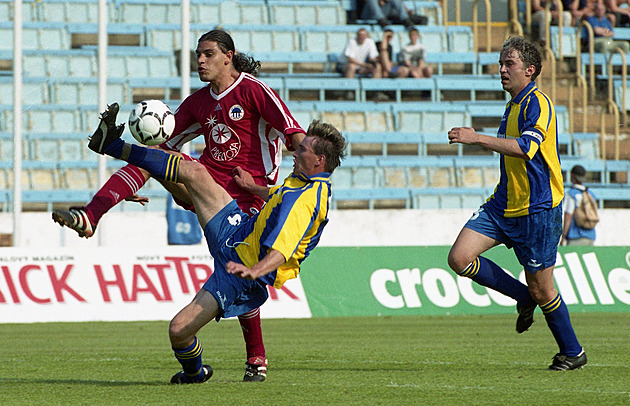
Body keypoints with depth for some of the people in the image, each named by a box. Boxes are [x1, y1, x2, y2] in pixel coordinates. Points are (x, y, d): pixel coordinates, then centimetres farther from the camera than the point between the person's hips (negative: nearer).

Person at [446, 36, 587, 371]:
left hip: (537, 208, -8)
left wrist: (477, 138, -34)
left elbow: (526, 147, -31)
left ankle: (573, 352, 18)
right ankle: (524, 299, 9)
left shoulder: (537, 103, -14)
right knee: (459, 258, -8)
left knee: (541, 289, -2)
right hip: (503, 204, 8)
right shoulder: (514, 105, 15)